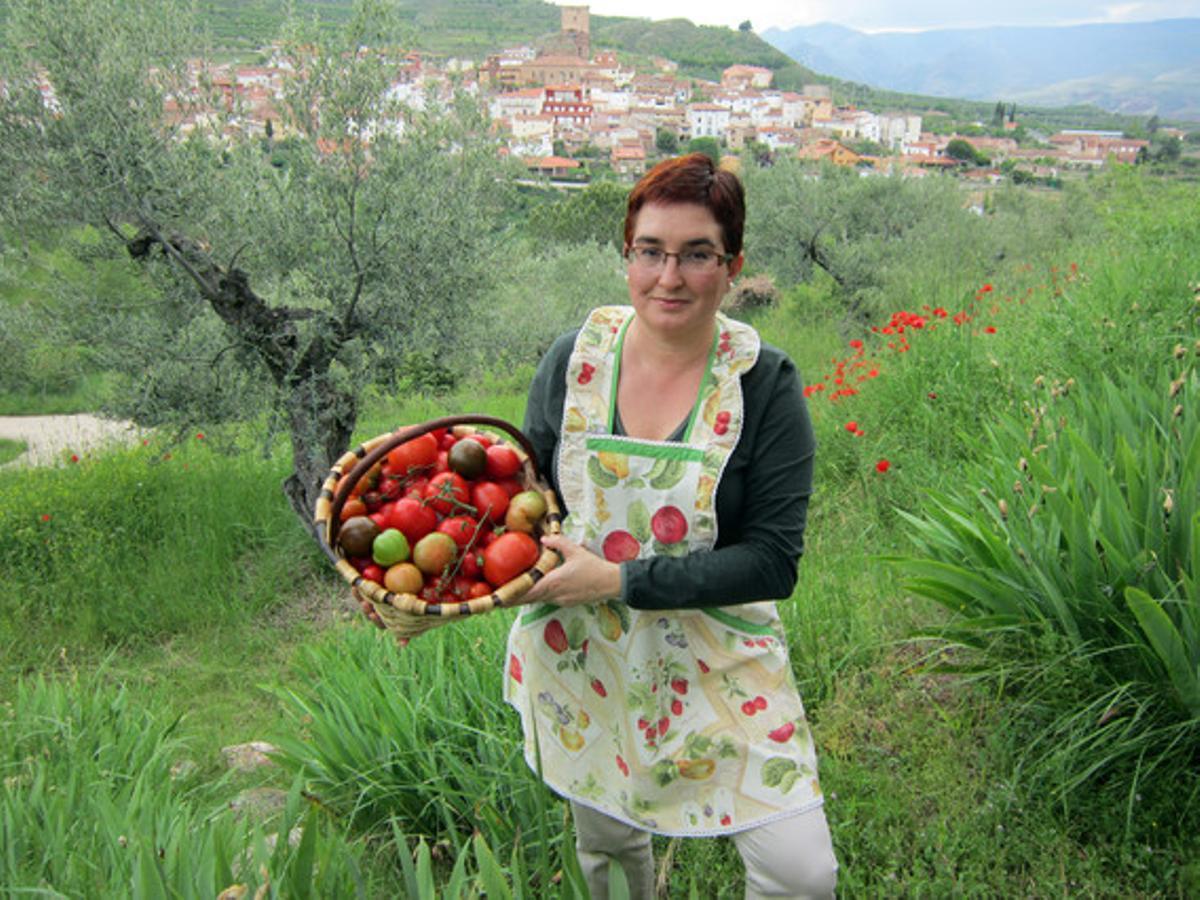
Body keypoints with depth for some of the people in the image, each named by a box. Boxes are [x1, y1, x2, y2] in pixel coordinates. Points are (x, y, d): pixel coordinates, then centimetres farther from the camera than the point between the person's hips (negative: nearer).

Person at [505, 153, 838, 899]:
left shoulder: (765, 383, -14)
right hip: (577, 658, 3)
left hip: (717, 661, -2)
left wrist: (621, 580, -24)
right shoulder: (575, 357, -7)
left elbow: (773, 561, -17)